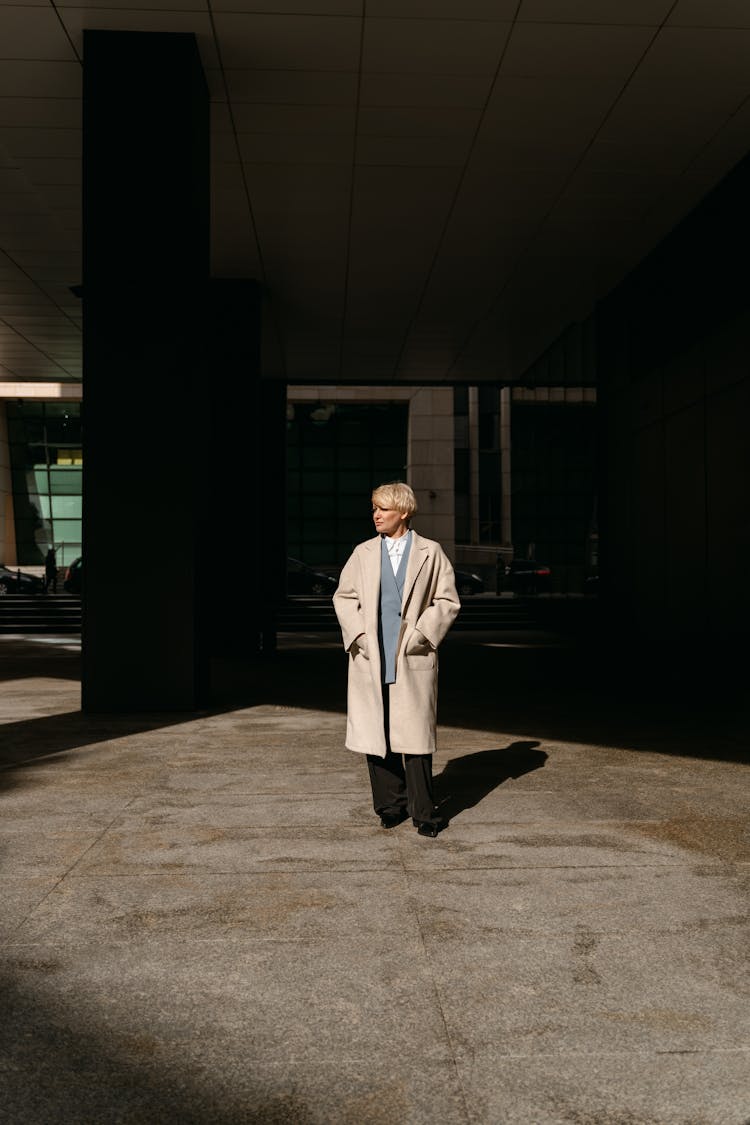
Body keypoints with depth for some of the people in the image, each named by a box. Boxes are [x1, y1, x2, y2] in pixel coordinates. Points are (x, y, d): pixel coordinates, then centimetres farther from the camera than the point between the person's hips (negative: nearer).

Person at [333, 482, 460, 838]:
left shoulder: (430, 552, 3)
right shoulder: (363, 553, 10)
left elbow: (448, 601, 3)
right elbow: (344, 597, 13)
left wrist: (420, 634, -7)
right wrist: (358, 634, 1)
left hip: (413, 660, -3)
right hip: (370, 660, 3)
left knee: (415, 735, -3)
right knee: (375, 735, 6)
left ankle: (423, 812, 8)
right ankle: (390, 805, 20)